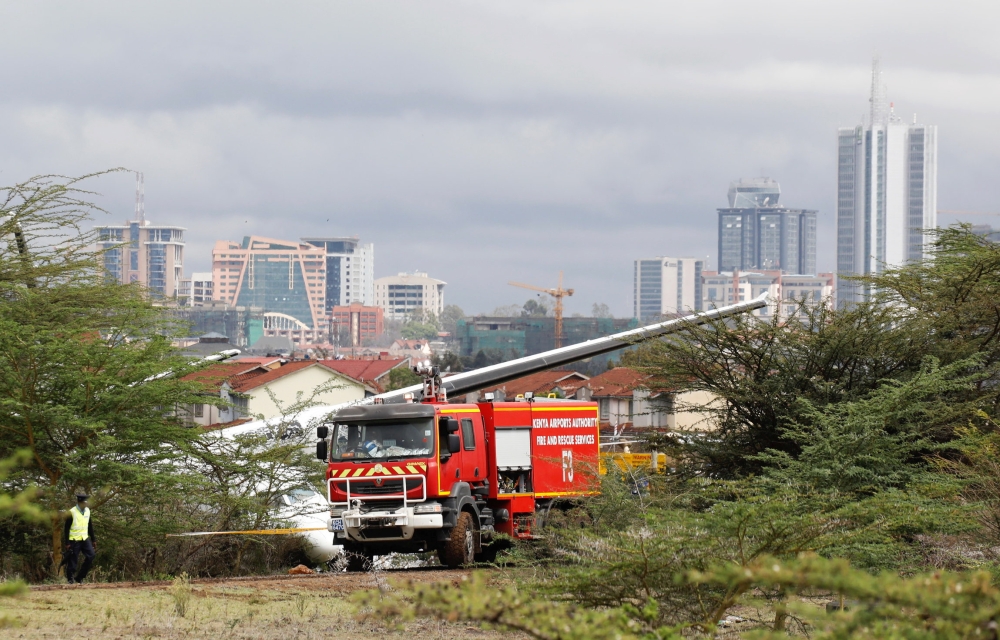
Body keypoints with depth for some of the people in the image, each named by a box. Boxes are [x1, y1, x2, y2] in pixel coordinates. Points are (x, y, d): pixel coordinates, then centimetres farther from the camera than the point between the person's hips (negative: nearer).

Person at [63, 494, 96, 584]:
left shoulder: (87, 511, 8)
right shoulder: (72, 512, -11)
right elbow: (66, 528, -10)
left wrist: (93, 540, 15)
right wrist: (67, 543, -14)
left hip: (85, 539, 5)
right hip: (74, 540, -5)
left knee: (90, 556, -9)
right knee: (72, 560, -4)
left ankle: (79, 578, 1)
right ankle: (71, 579, 9)